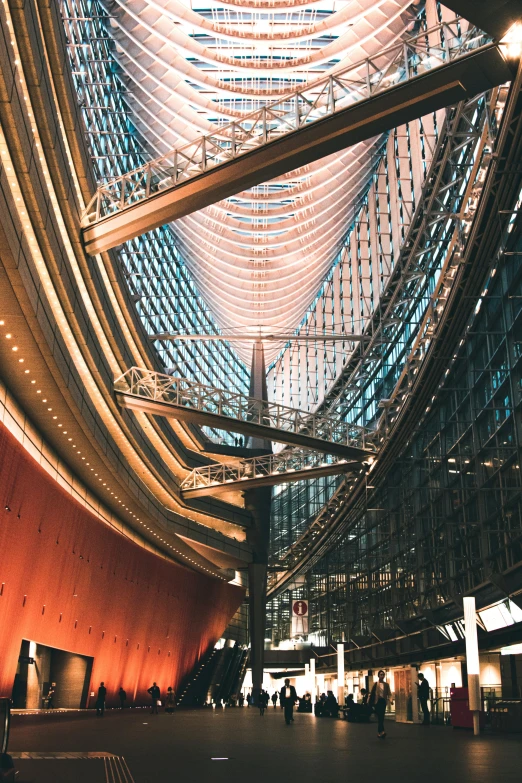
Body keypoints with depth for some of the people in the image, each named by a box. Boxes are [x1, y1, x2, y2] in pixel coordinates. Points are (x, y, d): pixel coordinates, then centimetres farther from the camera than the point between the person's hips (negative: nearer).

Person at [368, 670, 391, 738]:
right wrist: (371, 703, -7)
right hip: (377, 701, -3)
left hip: (383, 701, 3)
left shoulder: (386, 684, 8)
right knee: (379, 717, -12)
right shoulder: (375, 684, -2)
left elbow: (388, 693, 6)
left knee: (381, 717, 5)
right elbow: (372, 694, -3)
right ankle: (381, 731, -19)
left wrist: (389, 700, -13)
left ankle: (379, 732, 13)